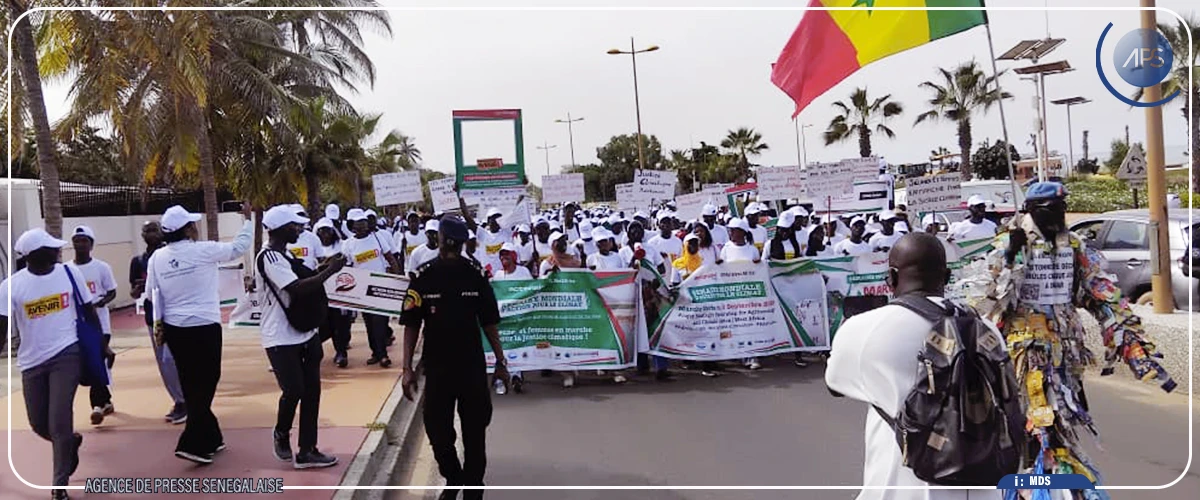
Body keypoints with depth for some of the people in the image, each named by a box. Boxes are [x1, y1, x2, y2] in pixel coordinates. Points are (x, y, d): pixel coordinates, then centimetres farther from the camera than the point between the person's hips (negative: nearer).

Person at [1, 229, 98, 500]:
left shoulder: (69, 272, -4)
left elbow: (88, 310, 6)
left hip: (66, 354, -1)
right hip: (31, 361, 1)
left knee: (59, 421, -7)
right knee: (39, 424, 11)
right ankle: (71, 443, 44)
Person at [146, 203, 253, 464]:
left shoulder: (157, 257, 3)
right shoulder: (204, 250, -10)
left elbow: (153, 293, 8)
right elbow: (239, 247, 3)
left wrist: (158, 321, 16)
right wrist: (247, 219, 15)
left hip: (174, 328, 6)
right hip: (204, 327, -6)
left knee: (191, 385, 14)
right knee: (205, 384, 0)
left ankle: (210, 438, 26)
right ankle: (191, 443, -7)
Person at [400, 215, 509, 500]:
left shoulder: (476, 275, -1)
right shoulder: (423, 277, -4)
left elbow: (489, 322, 5)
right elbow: (411, 325, -3)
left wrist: (500, 362, 5)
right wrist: (407, 369, -8)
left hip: (473, 366, 0)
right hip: (437, 366, 0)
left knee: (475, 431, 6)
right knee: (437, 429, 8)